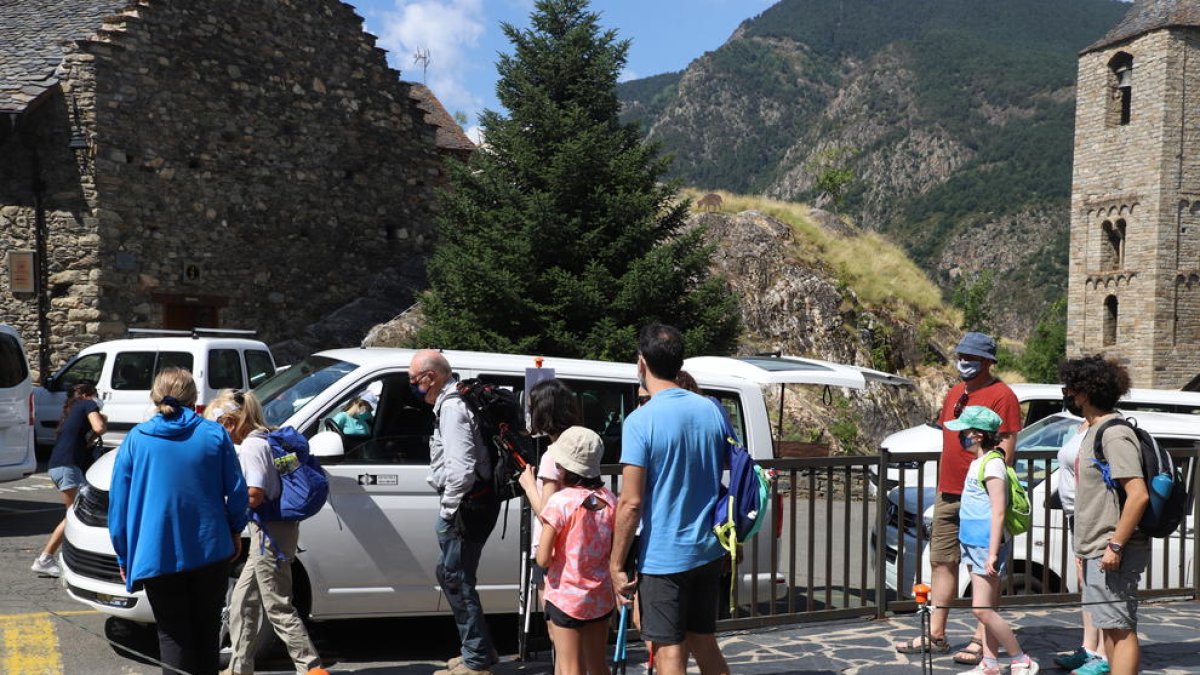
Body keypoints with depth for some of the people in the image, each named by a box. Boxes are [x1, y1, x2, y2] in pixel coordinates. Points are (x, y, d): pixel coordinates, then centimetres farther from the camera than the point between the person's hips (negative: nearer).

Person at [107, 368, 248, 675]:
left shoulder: (135, 439, -1)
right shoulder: (215, 434, -1)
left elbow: (118, 505, 0)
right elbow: (237, 491, 1)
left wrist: (124, 558, 9)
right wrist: (235, 531, 17)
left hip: (158, 556, -1)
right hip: (210, 550, 1)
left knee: (173, 636, 6)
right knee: (206, 630, 17)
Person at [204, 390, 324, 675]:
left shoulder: (250, 447, -16)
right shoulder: (265, 440, 12)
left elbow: (255, 495, -24)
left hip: (271, 533, -10)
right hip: (269, 532, 10)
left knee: (279, 608, -3)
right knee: (242, 601, 18)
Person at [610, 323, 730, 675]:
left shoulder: (641, 421, -16)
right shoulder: (712, 410, 3)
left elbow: (631, 502, -17)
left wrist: (616, 564, -9)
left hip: (663, 557, -6)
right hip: (708, 550, 6)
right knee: (704, 643, 19)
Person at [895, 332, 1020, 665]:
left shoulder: (1001, 395, -10)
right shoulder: (955, 393, 16)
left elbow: (1007, 448, -14)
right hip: (948, 493, 9)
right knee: (942, 561, 11)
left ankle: (981, 641, 5)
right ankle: (936, 636, 19)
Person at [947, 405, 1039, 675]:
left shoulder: (992, 464, -16)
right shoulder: (978, 463, 14)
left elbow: (998, 512, -19)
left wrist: (993, 553, -21)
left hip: (988, 544, -9)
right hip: (974, 542, 9)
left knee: (982, 609, -8)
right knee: (985, 609, 12)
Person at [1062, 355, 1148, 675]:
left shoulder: (1115, 435, -17)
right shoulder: (1094, 431, 14)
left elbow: (1138, 494, -25)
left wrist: (1116, 546, -23)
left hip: (1113, 553, -10)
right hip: (1097, 550, 10)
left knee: (1120, 628, -7)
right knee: (1110, 627, 16)